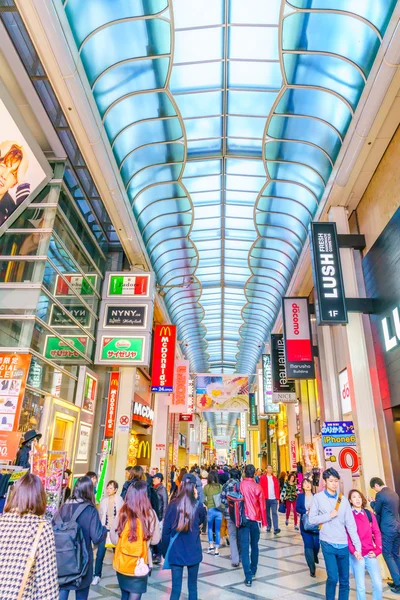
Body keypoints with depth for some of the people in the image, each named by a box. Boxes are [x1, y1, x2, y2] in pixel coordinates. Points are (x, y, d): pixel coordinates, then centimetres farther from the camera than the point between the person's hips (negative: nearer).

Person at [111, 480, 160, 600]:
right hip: (140, 564, -3)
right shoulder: (150, 514, -15)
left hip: (121, 563, 3)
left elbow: (114, 540, -3)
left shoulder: (121, 513, -11)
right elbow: (155, 540, -4)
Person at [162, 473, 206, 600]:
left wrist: (165, 552, 4)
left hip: (176, 552, 0)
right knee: (192, 587, 16)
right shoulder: (198, 506, -9)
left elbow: (166, 530, -6)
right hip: (193, 552, 0)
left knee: (176, 588, 8)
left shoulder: (173, 505, -9)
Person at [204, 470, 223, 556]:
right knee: (218, 530, 11)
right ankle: (216, 550, 14)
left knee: (210, 528, 23)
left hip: (211, 510, -1)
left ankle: (211, 545, 16)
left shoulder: (206, 487, -5)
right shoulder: (220, 486, -3)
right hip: (219, 510, 1)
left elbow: (203, 499, -4)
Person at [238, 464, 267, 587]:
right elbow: (262, 505, -5)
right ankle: (253, 571, 32)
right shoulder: (258, 487, -8)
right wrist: (264, 522, 5)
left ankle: (248, 577, -2)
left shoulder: (239, 485, -7)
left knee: (244, 547, 2)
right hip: (255, 519, 1)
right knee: (254, 545, 19)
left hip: (243, 519, -1)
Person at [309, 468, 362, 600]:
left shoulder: (343, 499, 3)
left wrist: (357, 547, 0)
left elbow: (351, 524, 3)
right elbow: (312, 519, -6)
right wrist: (329, 515, -14)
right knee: (333, 578, -9)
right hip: (328, 544, -3)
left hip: (343, 545, 3)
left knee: (345, 580, 9)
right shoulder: (318, 498, -4)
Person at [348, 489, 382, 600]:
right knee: (360, 585, 2)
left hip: (370, 554, 3)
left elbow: (377, 532, 8)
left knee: (378, 584, 2)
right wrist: (354, 551, -16)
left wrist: (377, 550, -1)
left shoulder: (369, 514, 7)